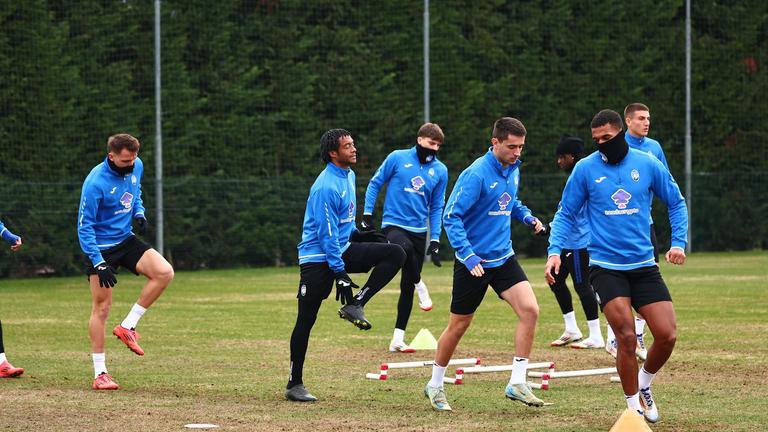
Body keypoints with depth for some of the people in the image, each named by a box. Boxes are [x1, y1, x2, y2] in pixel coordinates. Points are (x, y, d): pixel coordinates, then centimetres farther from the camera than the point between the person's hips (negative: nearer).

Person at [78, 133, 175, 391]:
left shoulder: (136, 166, -4)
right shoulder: (95, 183, -24)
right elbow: (85, 227, -19)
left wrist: (139, 213, -2)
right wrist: (98, 264, -24)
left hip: (126, 240, 6)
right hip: (100, 247, -6)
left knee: (164, 273, -15)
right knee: (101, 307, -5)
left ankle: (127, 326, -3)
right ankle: (100, 374, 2)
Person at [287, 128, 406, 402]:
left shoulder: (349, 176, 7)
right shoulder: (326, 187, -21)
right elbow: (327, 234, -22)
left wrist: (358, 235, 15)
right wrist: (340, 274, -23)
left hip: (343, 249, 8)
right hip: (318, 259, -8)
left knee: (395, 254, -7)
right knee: (306, 320, -5)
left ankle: (354, 305, -7)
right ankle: (294, 384, 3)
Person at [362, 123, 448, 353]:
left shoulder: (440, 171, 4)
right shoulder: (398, 158, -4)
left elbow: (436, 208, 10)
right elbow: (375, 184, 4)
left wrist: (435, 241, 5)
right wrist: (367, 215, -2)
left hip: (419, 231, 4)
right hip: (393, 224, -4)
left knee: (407, 286, 6)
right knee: (404, 247, -39)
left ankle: (397, 339, 12)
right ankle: (420, 286, -12)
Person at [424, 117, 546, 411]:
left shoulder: (513, 170, 4)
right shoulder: (476, 174, -20)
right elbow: (451, 216, -20)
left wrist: (528, 217, 4)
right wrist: (468, 256, -27)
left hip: (503, 258, 6)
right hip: (473, 263, -6)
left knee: (530, 310, -13)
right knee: (459, 325, 6)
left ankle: (517, 384, -7)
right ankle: (435, 385, 26)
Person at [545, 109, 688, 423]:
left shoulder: (648, 164, 1)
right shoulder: (586, 168, -2)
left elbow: (676, 202, 12)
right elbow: (566, 214, 5)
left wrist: (678, 242, -1)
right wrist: (554, 250, -8)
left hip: (643, 265, 2)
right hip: (605, 266, -2)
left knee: (667, 335, -5)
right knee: (627, 338, -15)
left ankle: (644, 384, 25)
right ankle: (634, 406, 3)